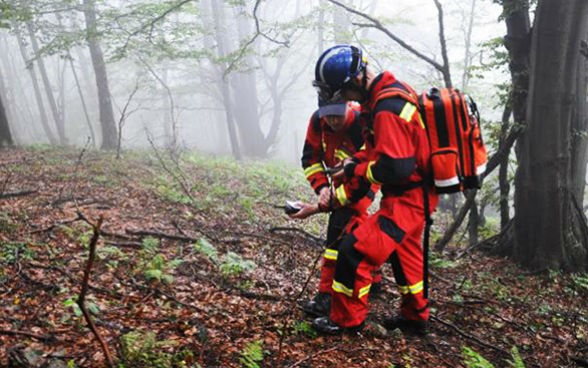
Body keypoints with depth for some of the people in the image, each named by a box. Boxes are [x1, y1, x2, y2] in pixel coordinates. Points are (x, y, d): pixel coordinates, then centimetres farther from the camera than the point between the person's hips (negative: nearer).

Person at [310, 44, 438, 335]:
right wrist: (358, 159, 3)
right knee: (404, 251, 26)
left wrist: (355, 170, -15)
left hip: (407, 198, -10)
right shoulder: (395, 88, 3)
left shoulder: (387, 111, -29)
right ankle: (415, 316, 42)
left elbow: (394, 169, -31)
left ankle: (346, 320, 11)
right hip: (417, 190, 10)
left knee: (356, 251, -7)